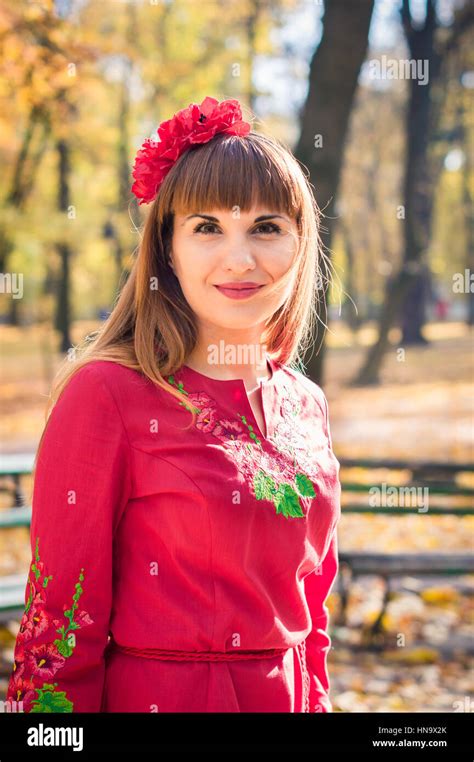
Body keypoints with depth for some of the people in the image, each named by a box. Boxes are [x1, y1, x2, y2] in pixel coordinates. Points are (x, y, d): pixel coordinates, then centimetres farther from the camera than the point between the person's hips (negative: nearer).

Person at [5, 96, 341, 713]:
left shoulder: (307, 407, 3)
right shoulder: (107, 394, -15)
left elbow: (312, 611, 12)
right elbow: (59, 619, -14)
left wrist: (316, 700, 10)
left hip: (289, 698, 5)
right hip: (155, 697, -5)